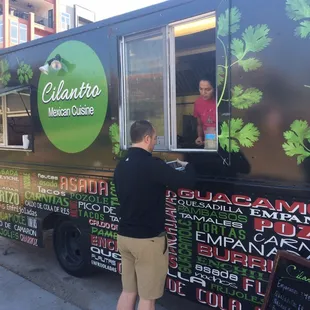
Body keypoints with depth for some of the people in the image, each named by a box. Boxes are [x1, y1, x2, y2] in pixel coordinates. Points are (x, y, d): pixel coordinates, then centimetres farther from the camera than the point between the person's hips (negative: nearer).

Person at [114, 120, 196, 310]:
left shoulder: (121, 166, 5)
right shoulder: (152, 165, -19)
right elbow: (188, 182, -18)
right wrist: (187, 166, 4)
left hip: (124, 236, 8)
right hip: (148, 239, -7)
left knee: (128, 292, 19)